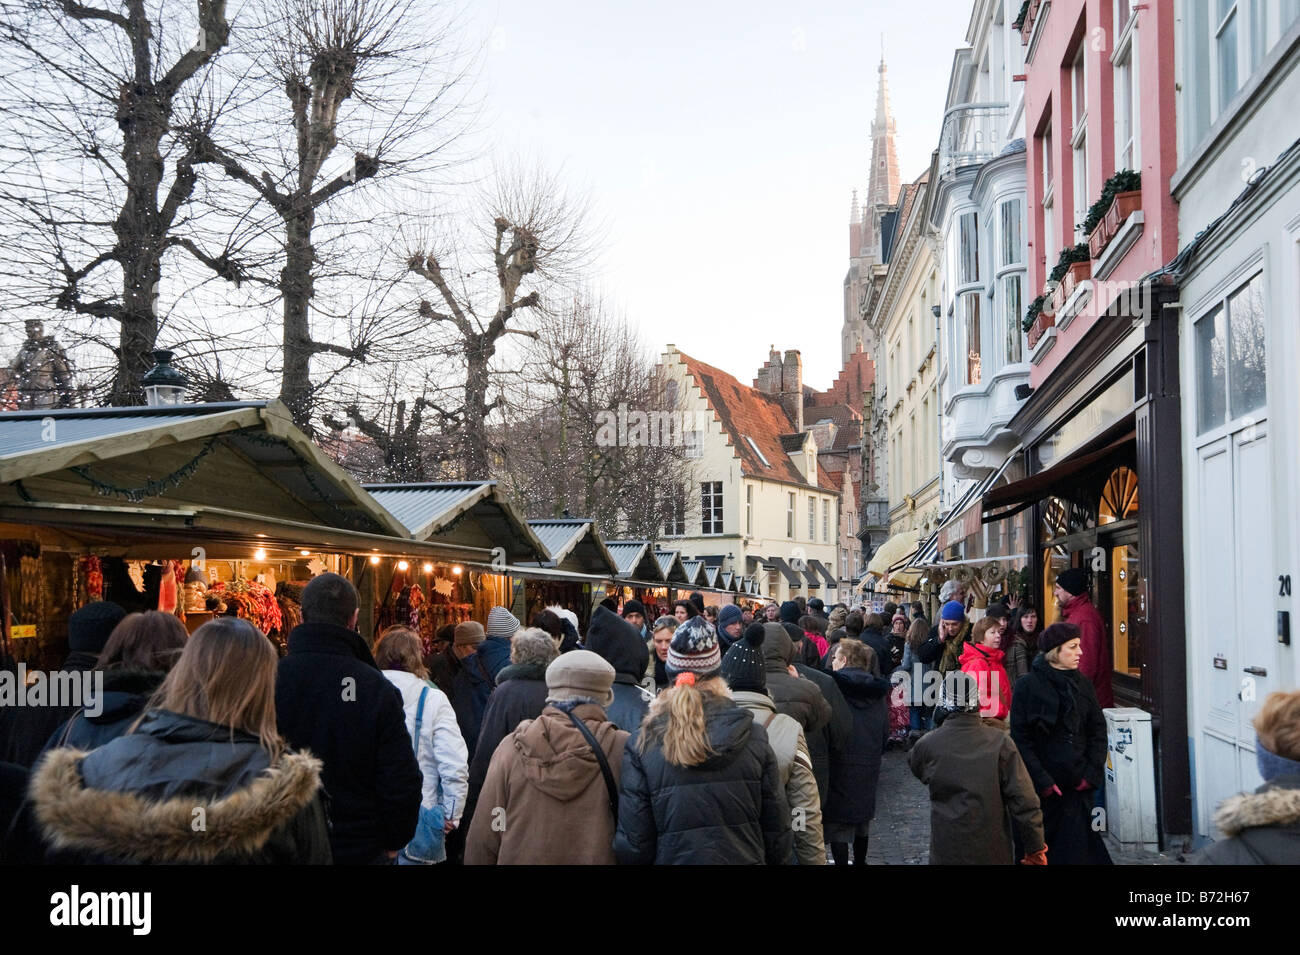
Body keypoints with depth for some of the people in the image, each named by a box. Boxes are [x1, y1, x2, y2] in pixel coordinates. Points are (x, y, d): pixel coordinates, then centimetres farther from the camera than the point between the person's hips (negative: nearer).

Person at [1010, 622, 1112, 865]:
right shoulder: (1027, 686, -6)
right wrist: (1042, 781, -13)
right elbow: (1020, 739, -8)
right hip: (1040, 790, -4)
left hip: (1077, 786, 4)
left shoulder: (1082, 684, 8)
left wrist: (1092, 773, -3)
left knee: (1075, 847, 3)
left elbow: (1098, 731, 8)